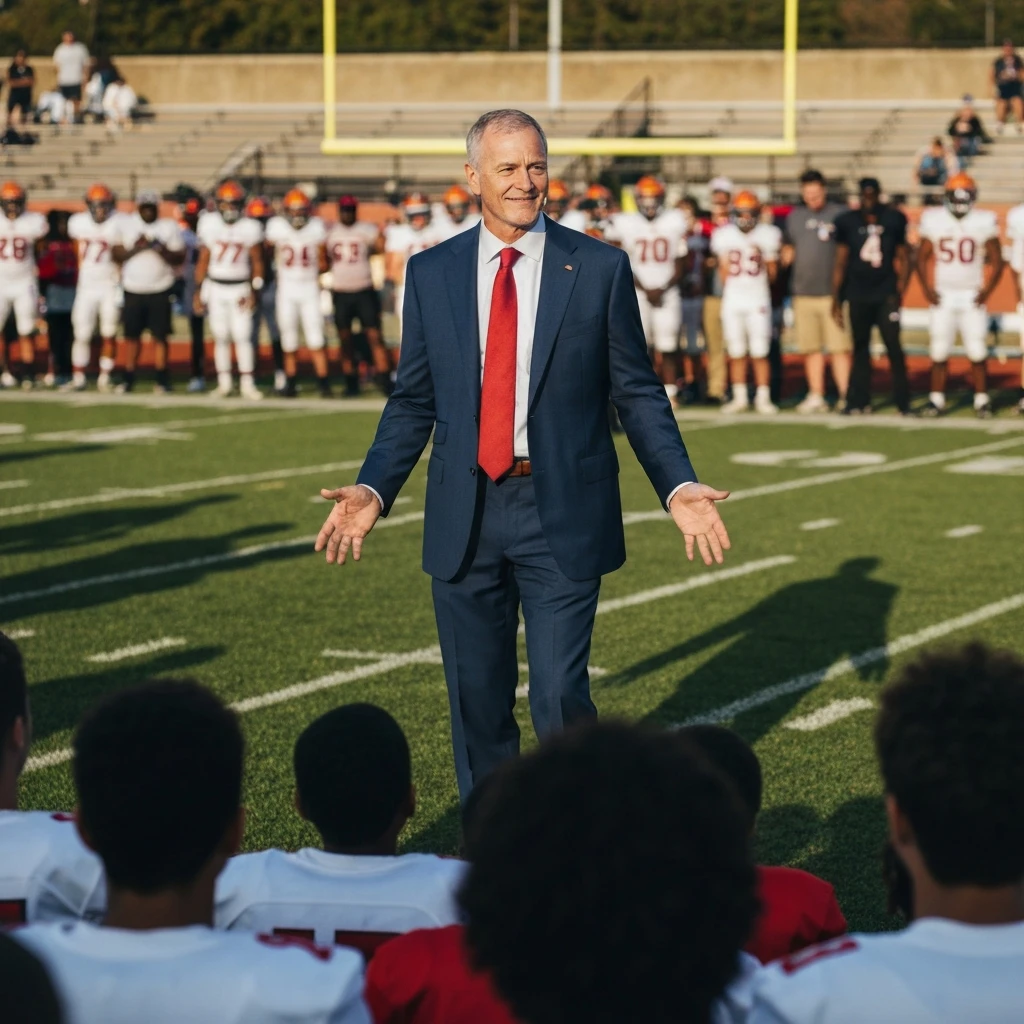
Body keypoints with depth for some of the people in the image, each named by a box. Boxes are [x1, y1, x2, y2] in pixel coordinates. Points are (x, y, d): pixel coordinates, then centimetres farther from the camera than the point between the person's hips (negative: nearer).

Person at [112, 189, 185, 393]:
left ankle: (162, 379, 6)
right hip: (133, 290, 1)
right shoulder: (125, 224, 3)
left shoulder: (169, 227, 2)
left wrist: (163, 250, -17)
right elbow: (117, 255, -1)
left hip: (160, 290, -1)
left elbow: (179, 258, 1)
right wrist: (136, 248, -16)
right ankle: (128, 378, 11)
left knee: (159, 336, -1)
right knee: (131, 335, 3)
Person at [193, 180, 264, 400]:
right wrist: (198, 292, 3)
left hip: (240, 288, -1)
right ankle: (224, 382, 13)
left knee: (242, 336, -7)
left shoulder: (250, 228, -5)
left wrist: (254, 291, -7)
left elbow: (257, 262, 1)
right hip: (215, 287, 1)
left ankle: (247, 383, 0)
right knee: (220, 336, 4)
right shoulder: (209, 225, -1)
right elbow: (203, 260, 5)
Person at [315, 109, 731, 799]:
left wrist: (679, 487, -8)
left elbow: (638, 393, 3)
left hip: (562, 515, -2)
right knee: (477, 703, 10)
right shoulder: (431, 274, 6)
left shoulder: (601, 269, 0)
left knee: (560, 699, -5)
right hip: (466, 518, 3)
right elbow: (414, 400, 10)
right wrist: (373, 489, -2)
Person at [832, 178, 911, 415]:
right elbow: (840, 262, 5)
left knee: (894, 347, -7)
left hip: (886, 294, -1)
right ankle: (859, 401, 15)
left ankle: (903, 403, -1)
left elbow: (903, 259, 7)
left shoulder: (893, 220, 0)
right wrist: (836, 300, 2)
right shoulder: (847, 222, 1)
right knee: (860, 349, 8)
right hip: (857, 295, 1)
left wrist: (900, 291, -4)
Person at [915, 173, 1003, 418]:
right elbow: (922, 257, 8)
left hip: (972, 297, -1)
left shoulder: (984, 222, -2)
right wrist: (927, 289, -2)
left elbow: (996, 262, 3)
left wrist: (986, 291, -8)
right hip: (942, 296, 1)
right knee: (939, 351, 1)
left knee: (977, 352, -4)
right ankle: (936, 400, 8)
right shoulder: (934, 220, 0)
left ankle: (982, 401, 4)